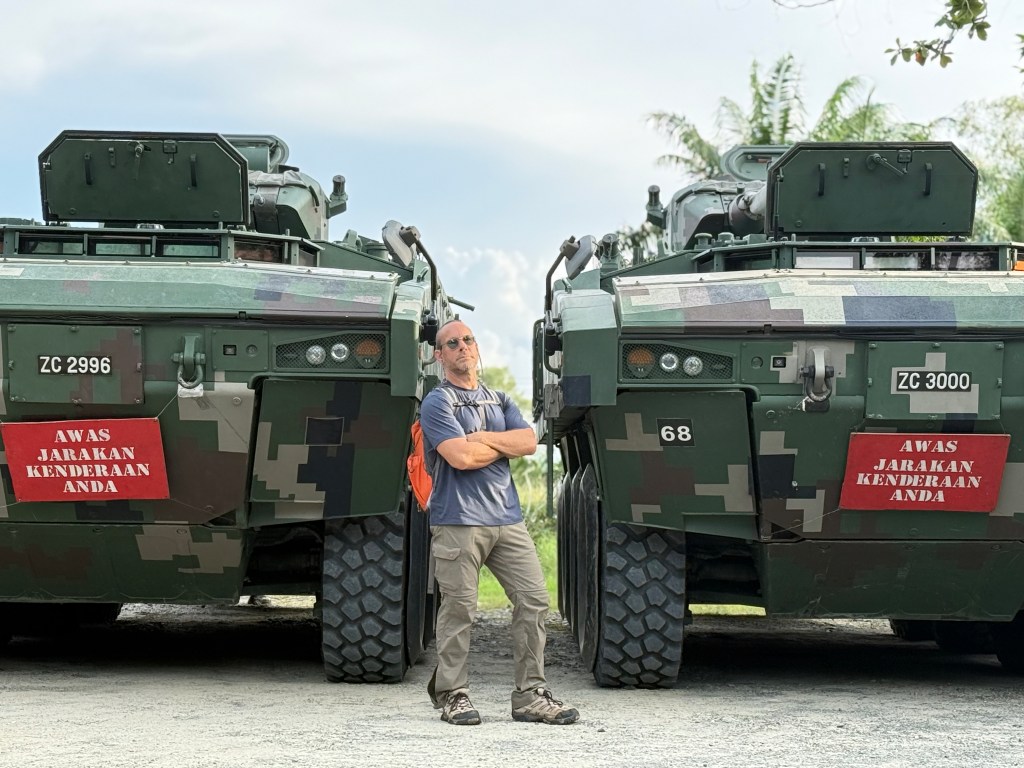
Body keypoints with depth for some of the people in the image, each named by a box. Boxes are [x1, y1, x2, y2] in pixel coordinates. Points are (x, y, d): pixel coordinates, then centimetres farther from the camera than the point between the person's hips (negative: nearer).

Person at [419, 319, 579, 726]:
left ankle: (530, 695, 6)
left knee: (533, 600, 0)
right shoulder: (437, 402, 0)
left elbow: (530, 442, 4)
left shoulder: (499, 400, 20)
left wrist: (483, 439, -7)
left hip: (507, 518, 6)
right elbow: (460, 457, -14)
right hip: (458, 521, -6)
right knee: (458, 609, -5)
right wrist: (505, 445, 1)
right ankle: (452, 694, 6)